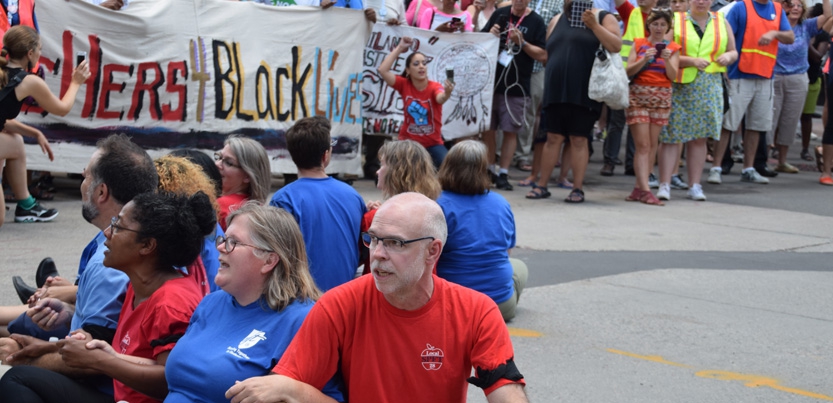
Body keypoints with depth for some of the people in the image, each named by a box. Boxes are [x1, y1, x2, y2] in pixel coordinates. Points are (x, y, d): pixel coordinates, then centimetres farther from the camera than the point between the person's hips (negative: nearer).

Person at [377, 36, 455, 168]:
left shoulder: (434, 87, -13)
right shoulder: (404, 85, -5)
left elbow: (440, 99, -37)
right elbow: (382, 70, -16)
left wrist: (447, 93, -62)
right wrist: (400, 48, -13)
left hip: (433, 144, -2)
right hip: (409, 142, 2)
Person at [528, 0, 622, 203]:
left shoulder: (603, 17, 3)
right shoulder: (557, 20, 17)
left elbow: (616, 46, -11)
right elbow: (546, 53, 21)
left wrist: (594, 25, -17)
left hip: (584, 93, -4)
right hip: (556, 91, 4)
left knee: (579, 140, -1)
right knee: (553, 138, 5)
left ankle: (578, 189, 5)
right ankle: (541, 185, 11)